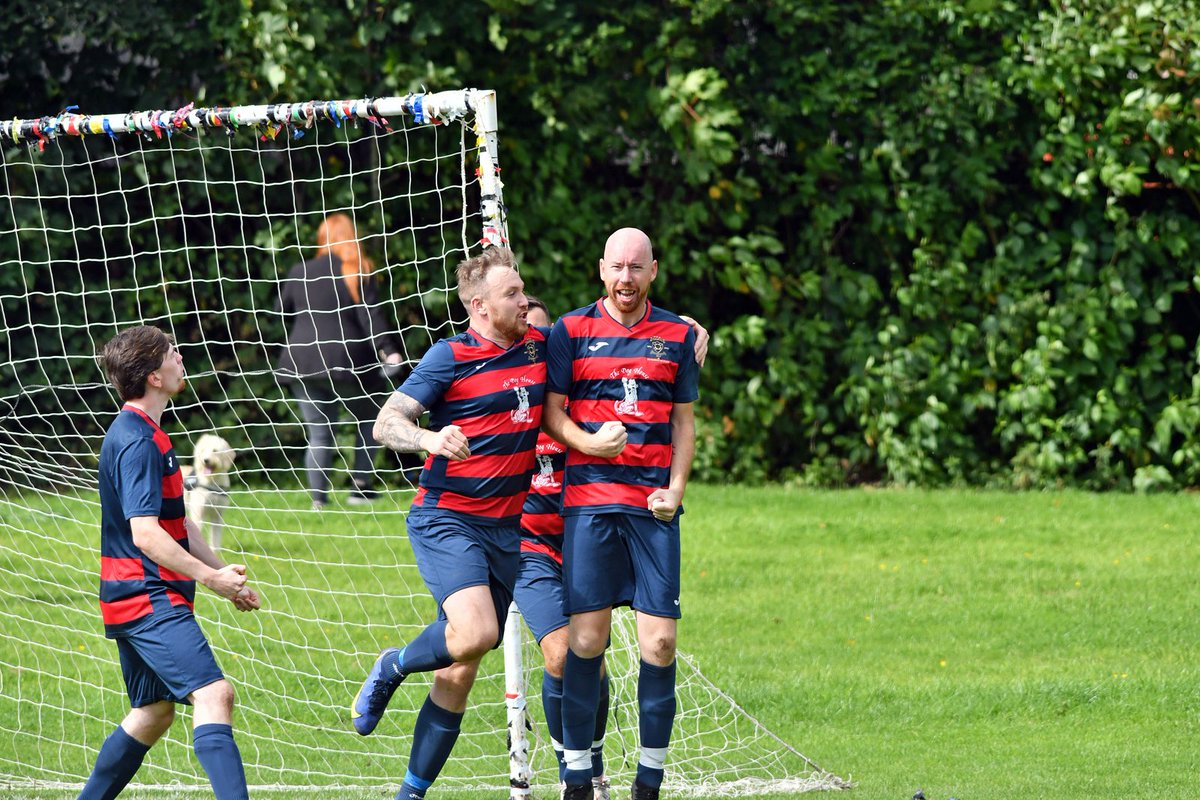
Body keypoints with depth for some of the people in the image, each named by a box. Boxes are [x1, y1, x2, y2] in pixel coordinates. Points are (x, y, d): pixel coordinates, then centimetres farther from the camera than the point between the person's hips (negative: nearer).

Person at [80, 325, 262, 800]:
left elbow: (175, 522, 25)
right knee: (213, 693, -21)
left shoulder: (145, 435, 18)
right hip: (149, 599, -11)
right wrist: (210, 578, -20)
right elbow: (145, 533, -23)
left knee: (153, 713, 18)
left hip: (138, 599, 11)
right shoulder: (137, 442, -16)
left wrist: (220, 572, 19)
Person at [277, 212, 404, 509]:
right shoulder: (359, 273, -3)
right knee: (367, 420, 17)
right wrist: (389, 350, -16)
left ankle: (318, 499, -2)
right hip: (348, 362, -3)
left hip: (304, 362, 3)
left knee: (319, 434, 8)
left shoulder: (300, 273, 9)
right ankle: (361, 486, 5)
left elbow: (283, 313, 18)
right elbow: (370, 317, -13)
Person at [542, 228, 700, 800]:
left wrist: (674, 489, 0)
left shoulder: (677, 335, 11)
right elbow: (552, 411, 5)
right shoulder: (571, 330, 5)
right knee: (586, 639, -6)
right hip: (589, 497, -2)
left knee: (659, 641, -4)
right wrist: (589, 442, -15)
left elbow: (684, 421, 14)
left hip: (654, 502, 2)